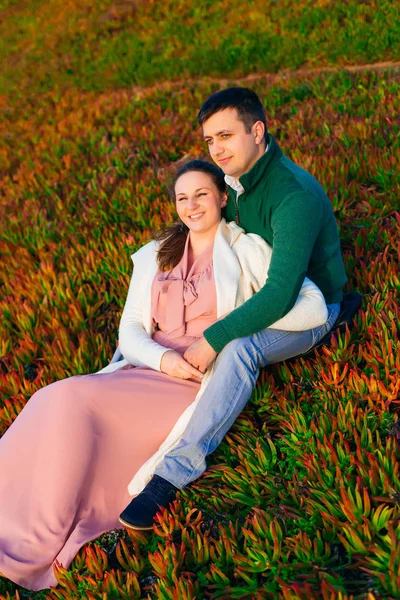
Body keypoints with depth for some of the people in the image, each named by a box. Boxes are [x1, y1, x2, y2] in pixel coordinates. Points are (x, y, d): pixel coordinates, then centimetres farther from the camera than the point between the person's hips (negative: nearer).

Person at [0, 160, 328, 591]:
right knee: (58, 399, -24)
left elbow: (314, 308, -3)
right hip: (147, 370, 5)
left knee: (76, 399, -27)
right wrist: (161, 358, -10)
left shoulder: (248, 251, 7)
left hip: (208, 381, -5)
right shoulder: (155, 256, 21)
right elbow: (130, 330, 13)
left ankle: (37, 551, -20)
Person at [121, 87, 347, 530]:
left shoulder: (294, 195, -31)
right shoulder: (235, 176, -4)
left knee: (240, 348, -39)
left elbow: (281, 294, -37)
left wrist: (212, 339, -38)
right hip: (259, 295, 9)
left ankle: (176, 470, -38)